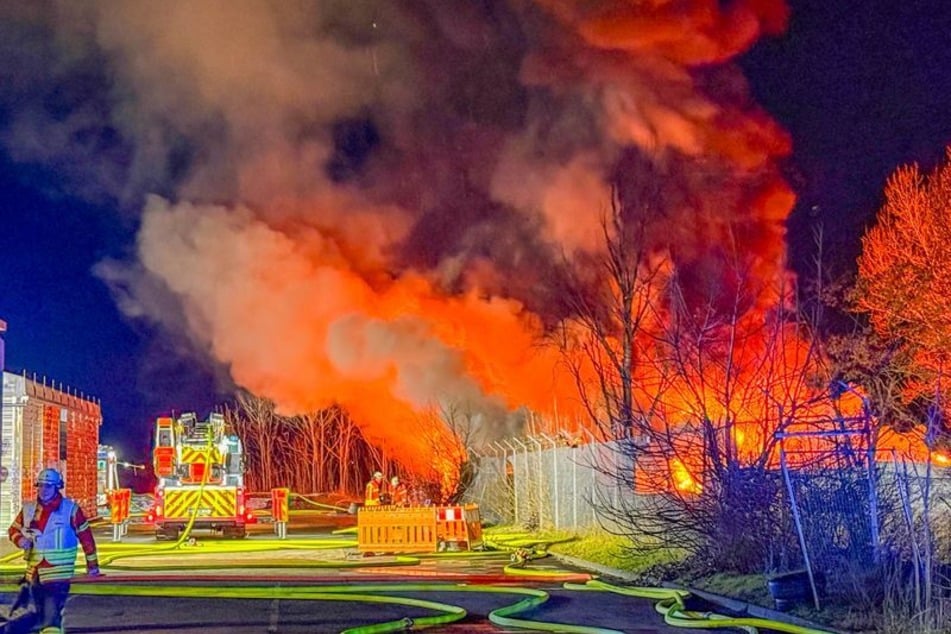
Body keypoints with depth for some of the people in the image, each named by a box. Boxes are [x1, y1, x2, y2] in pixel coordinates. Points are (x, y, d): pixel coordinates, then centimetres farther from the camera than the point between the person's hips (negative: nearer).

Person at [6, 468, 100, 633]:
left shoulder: (71, 509, -6)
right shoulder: (28, 509, 5)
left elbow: (86, 536, 0)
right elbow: (14, 529, 17)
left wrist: (92, 564, 3)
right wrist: (20, 540, -8)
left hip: (58, 572, -5)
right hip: (34, 571, 5)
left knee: (51, 617, -16)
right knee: (38, 615, 19)